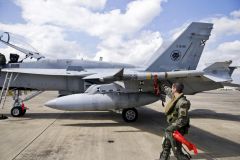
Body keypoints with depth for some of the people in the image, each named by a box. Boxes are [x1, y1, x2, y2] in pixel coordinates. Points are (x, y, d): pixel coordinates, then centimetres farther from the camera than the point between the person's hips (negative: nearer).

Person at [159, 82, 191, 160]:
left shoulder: (182, 102, -26)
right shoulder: (175, 97, 1)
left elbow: (182, 120, -27)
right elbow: (169, 91, 26)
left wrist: (172, 127, -28)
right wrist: (164, 87, 43)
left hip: (176, 130, -9)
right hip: (171, 128, 9)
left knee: (177, 151, 1)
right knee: (165, 147, 22)